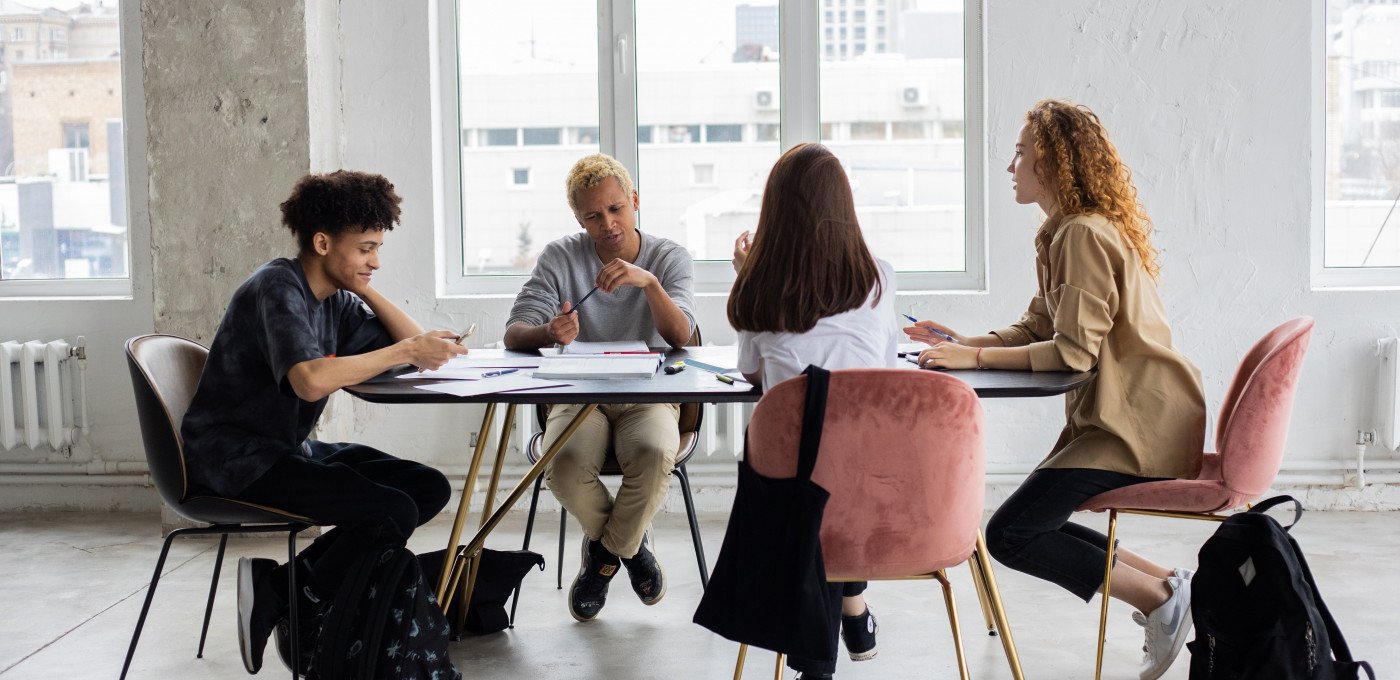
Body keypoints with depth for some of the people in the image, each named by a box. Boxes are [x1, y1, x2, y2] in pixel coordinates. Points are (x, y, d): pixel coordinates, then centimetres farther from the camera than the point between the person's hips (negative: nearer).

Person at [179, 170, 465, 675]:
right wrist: (405, 351, -28)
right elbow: (311, 380, -33)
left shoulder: (338, 300, 10)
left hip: (288, 448, 9)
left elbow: (415, 343, 8)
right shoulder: (278, 288, -17)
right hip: (234, 457, -9)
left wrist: (364, 289, 0)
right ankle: (300, 621, -3)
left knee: (430, 488, -4)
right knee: (392, 511, -23)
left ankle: (280, 580, -5)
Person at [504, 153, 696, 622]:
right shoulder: (561, 258, 1)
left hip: (649, 396, 0)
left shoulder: (669, 257, 1)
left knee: (655, 454, -35)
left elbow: (680, 337, -14)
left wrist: (650, 282, -32)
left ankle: (605, 550, -2)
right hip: (579, 396, 1)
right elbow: (514, 335, -7)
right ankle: (630, 542, 1)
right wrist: (549, 333, -31)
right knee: (563, 465, -33)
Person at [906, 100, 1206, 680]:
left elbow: (1073, 351, -23)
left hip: (1138, 425, -10)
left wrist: (974, 357, -20)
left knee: (1009, 534, -14)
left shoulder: (1084, 235, -17)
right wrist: (959, 341, 4)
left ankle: (1160, 596, -6)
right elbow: (1036, 331, 15)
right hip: (1116, 417, 10)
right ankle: (1165, 584, 12)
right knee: (1032, 524, 12)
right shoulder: (1063, 232, 15)